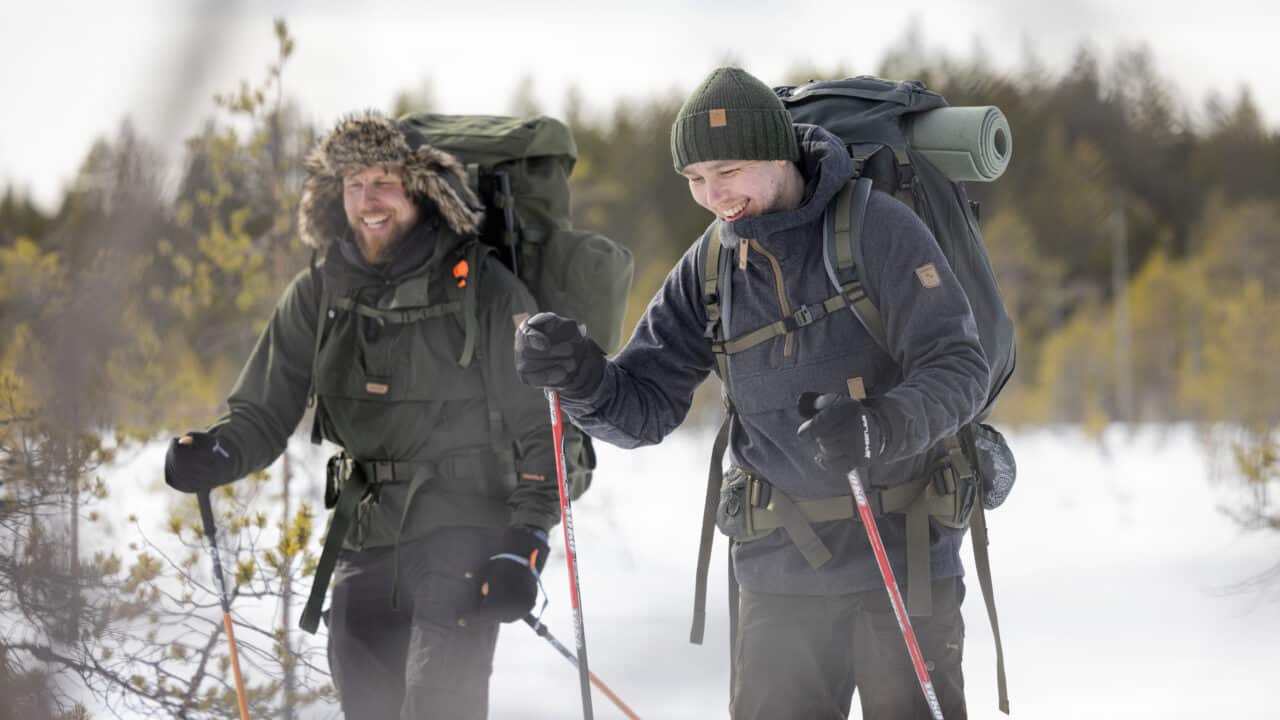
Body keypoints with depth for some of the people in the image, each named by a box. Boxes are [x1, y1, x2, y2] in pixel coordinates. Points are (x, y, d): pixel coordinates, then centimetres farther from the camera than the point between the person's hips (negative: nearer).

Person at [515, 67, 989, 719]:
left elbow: (958, 367, -15)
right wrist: (583, 379, -16)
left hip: (902, 549, -4)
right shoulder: (709, 265, 6)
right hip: (779, 568, 4)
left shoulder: (878, 228, -9)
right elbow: (646, 407, 6)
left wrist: (881, 427, -35)